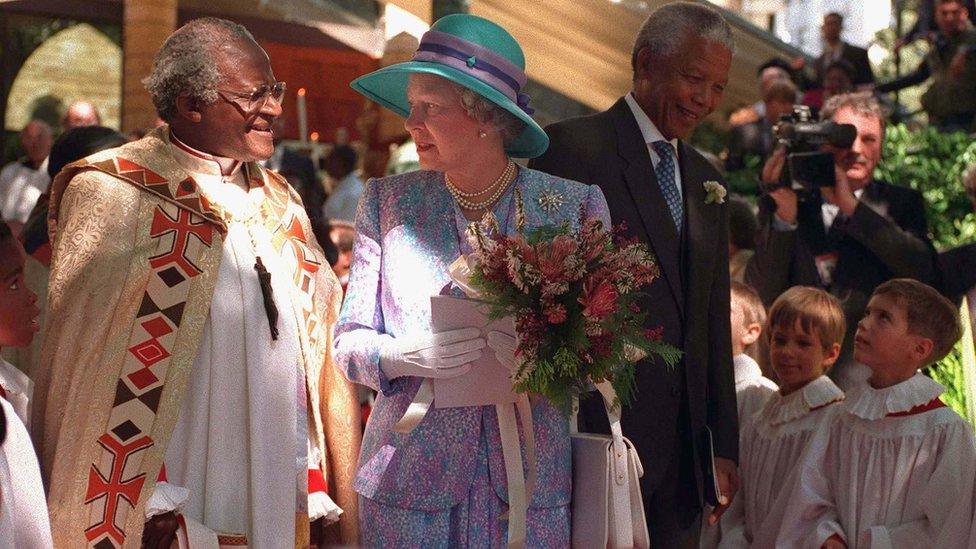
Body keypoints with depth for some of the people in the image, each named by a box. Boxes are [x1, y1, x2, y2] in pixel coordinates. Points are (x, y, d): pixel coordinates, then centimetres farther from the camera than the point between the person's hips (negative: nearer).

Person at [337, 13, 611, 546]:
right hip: (409, 478, 1)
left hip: (531, 484, 0)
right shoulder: (387, 202, 2)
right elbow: (349, 340, 4)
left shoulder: (573, 205, -1)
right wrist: (402, 357, -17)